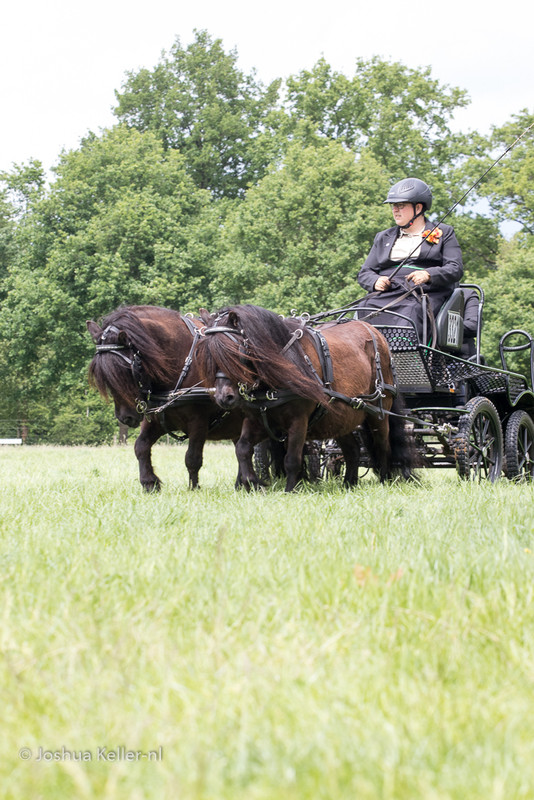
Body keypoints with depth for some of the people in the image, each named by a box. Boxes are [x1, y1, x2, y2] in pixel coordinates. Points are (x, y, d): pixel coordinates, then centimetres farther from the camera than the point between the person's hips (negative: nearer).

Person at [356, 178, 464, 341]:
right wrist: (376, 281, -3)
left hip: (426, 292, -3)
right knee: (363, 312, -31)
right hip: (386, 293, 3)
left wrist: (428, 275, -16)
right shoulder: (383, 238, 29)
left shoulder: (443, 233, 17)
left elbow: (455, 269, 4)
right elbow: (365, 273, 23)